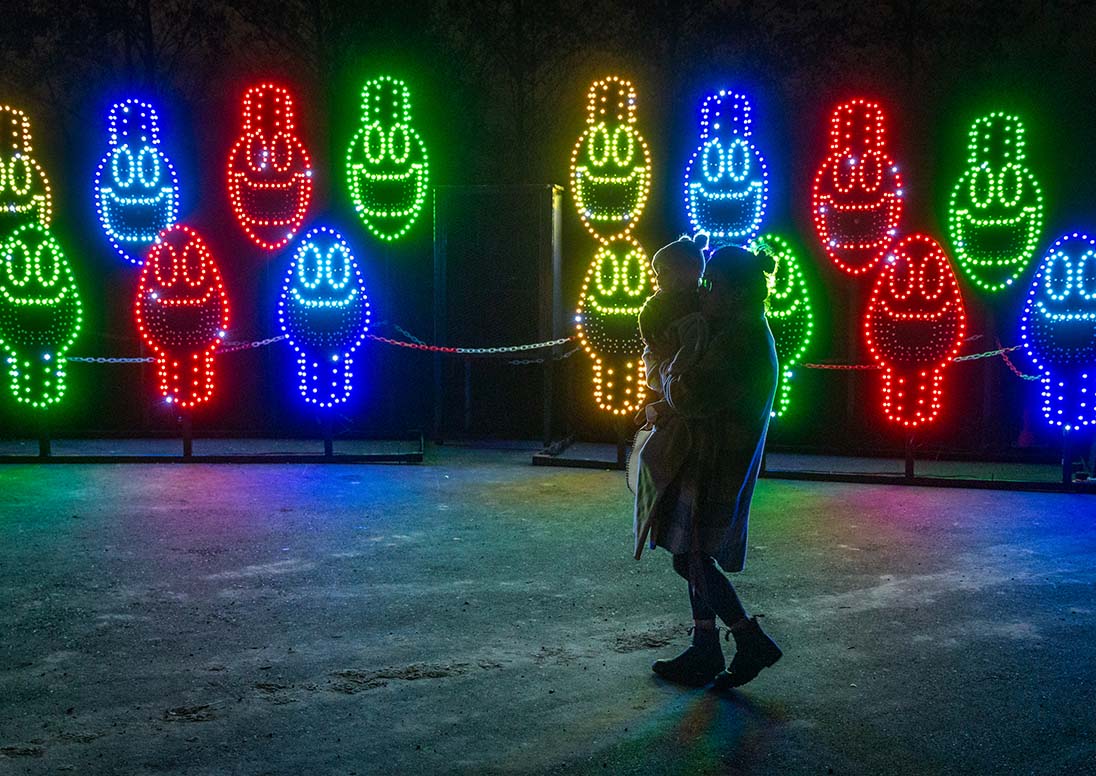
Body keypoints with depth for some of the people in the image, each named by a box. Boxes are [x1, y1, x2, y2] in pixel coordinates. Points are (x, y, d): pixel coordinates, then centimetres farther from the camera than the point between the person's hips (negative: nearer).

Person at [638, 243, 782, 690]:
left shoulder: (740, 339, -21)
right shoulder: (743, 330, 13)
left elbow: (687, 397, -24)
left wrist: (662, 364, -5)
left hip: (717, 464, -10)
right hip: (706, 458, 10)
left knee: (692, 558, -6)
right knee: (695, 556, 13)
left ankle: (753, 641, 3)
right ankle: (704, 653, 21)